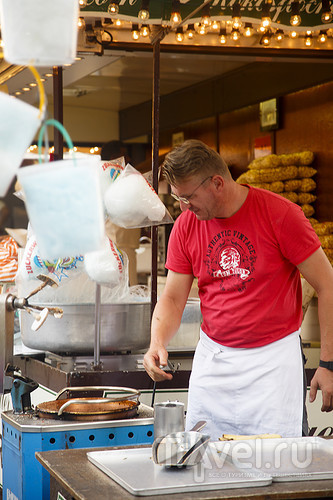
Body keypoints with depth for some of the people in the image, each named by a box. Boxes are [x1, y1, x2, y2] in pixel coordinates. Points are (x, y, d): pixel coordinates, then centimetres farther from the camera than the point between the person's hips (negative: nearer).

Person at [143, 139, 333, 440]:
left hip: (274, 358, -4)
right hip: (211, 358, 4)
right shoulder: (186, 225, 2)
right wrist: (158, 343, -13)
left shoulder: (280, 214, -11)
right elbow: (172, 298, 7)